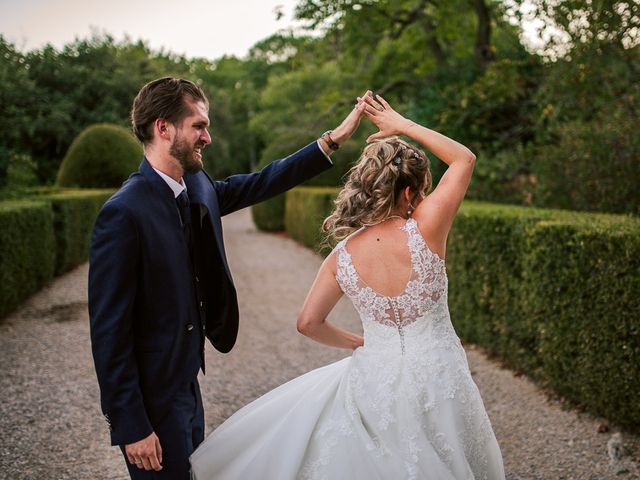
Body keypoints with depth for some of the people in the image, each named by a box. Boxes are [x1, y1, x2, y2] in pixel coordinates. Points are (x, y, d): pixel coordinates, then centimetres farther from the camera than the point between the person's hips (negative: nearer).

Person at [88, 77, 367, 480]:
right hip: (151, 397, -8)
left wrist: (332, 140, 10)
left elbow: (260, 184, 15)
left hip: (187, 384, 8)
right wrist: (130, 426, -20)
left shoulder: (198, 189, 1)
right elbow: (109, 329, -22)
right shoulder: (124, 212, -23)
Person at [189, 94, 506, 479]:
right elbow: (465, 159, -5)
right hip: (437, 375, -2)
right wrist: (403, 125, 0)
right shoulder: (424, 231, -18)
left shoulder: (342, 256, -8)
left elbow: (309, 323, -1)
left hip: (375, 379, 2)